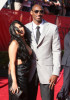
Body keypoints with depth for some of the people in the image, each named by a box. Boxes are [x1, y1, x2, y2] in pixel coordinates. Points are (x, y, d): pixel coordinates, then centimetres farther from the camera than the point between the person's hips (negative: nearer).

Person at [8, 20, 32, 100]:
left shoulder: (25, 42, 11)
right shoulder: (14, 43, -12)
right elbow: (12, 63, -17)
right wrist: (14, 82, -23)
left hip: (25, 75, 8)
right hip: (17, 74, -8)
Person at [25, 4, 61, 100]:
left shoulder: (53, 28, 0)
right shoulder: (25, 28, 5)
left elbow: (56, 51, -2)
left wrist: (56, 73, -8)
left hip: (46, 70, -2)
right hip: (30, 70, 2)